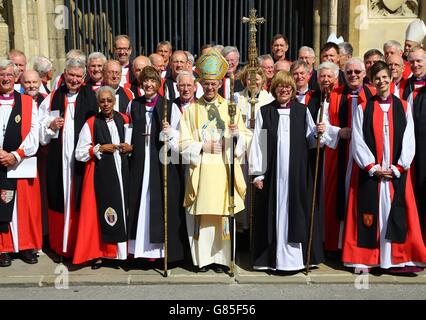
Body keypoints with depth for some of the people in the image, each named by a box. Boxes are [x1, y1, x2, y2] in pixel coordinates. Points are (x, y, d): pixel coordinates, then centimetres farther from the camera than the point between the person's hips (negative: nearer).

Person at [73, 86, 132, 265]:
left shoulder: (125, 120, 8)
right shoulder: (91, 124, -1)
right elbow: (80, 154, -2)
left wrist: (130, 148, -3)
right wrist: (99, 148, -13)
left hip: (122, 172, 3)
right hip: (101, 174, -3)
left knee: (124, 208, 5)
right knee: (104, 211, -4)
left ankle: (123, 250, 16)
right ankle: (104, 250, 9)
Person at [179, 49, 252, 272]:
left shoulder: (230, 108, 10)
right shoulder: (191, 110, 8)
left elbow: (246, 137, 8)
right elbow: (183, 143, 3)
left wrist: (238, 134, -13)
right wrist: (203, 147, -11)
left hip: (224, 170, 1)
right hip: (200, 171, 0)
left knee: (223, 213, 2)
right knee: (201, 214, 1)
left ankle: (220, 257, 14)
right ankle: (202, 258, 14)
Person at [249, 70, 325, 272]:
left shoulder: (302, 110, 8)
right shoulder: (265, 112, 5)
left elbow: (309, 141, 9)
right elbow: (257, 143, 1)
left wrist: (318, 133, -13)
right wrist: (257, 173, -5)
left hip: (297, 172, 1)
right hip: (272, 172, -1)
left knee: (295, 212, 4)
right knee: (273, 213, 3)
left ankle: (295, 256, 13)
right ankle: (271, 258, 11)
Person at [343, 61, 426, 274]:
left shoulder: (403, 107, 9)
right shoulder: (363, 108, 5)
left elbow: (409, 141, 3)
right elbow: (357, 141, -2)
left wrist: (398, 167, -7)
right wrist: (372, 167, -10)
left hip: (397, 173, 1)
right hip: (369, 172, -1)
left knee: (396, 215, 1)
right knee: (369, 214, 1)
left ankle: (396, 260, 9)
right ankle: (364, 260, 9)